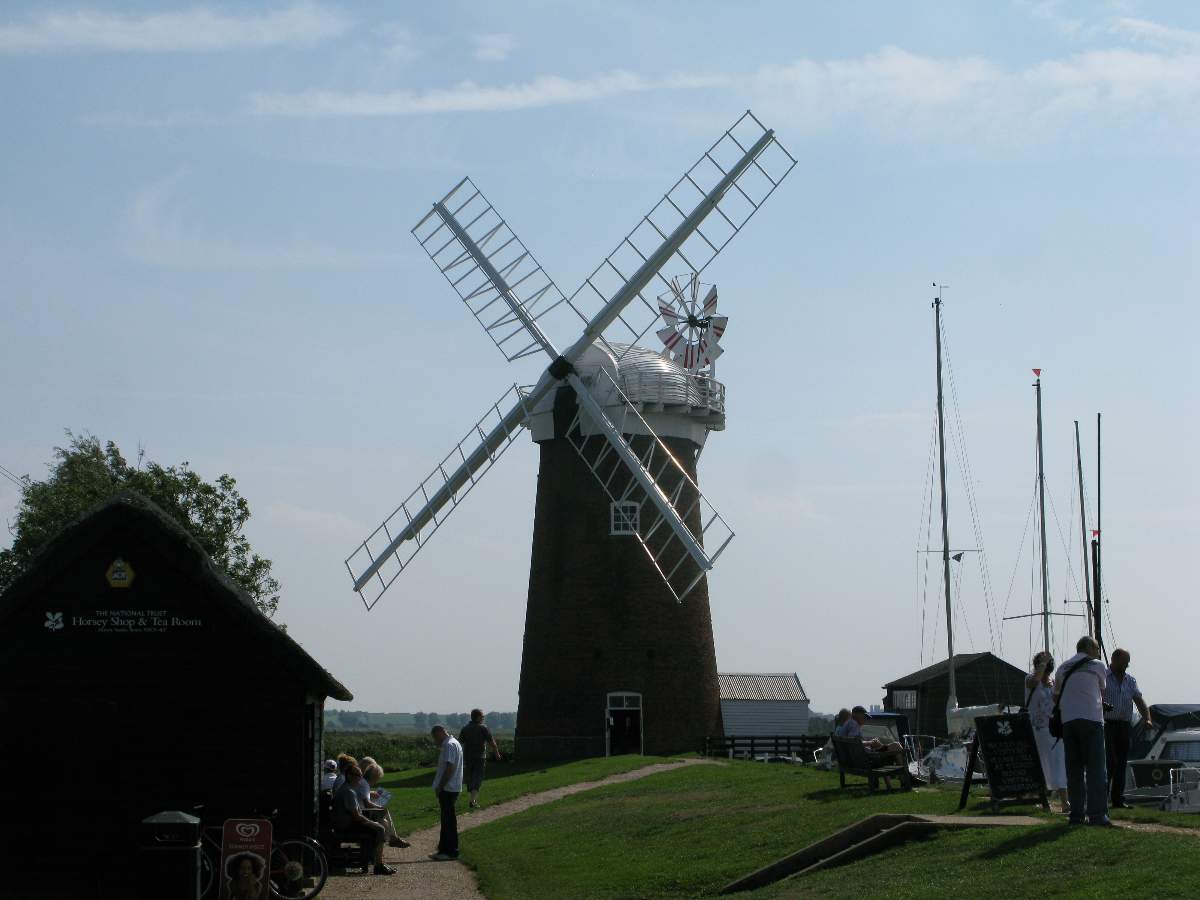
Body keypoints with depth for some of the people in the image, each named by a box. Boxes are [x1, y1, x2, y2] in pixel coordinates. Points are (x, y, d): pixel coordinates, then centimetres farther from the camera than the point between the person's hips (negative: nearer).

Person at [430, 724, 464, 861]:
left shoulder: (449, 745, -17)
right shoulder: (453, 743, 17)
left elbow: (449, 768, -23)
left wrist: (440, 787, -19)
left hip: (448, 789, -11)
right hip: (450, 788, 11)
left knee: (448, 820, -5)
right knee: (446, 819, 15)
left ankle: (451, 851, -2)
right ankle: (444, 849, 22)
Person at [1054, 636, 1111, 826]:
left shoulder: (1062, 669, 16)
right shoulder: (1097, 666, 6)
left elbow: (1056, 697, 21)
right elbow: (1102, 693, 17)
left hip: (1068, 722, 4)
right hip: (1092, 719, -4)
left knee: (1074, 770, 6)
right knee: (1096, 769, -3)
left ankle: (1076, 814, 4)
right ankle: (1097, 814, -8)